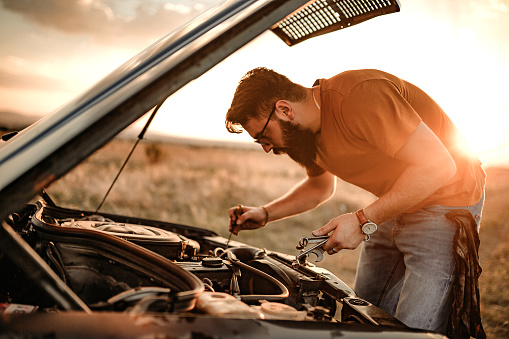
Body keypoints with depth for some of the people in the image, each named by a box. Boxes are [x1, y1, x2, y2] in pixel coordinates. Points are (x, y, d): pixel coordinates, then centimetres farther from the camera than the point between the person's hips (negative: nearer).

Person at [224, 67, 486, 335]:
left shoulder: (359, 96, -30)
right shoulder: (305, 132, -1)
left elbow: (437, 166, -31)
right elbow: (320, 186, 19)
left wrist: (364, 221, -27)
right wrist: (266, 213, 4)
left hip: (446, 203, -8)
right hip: (393, 207, 8)